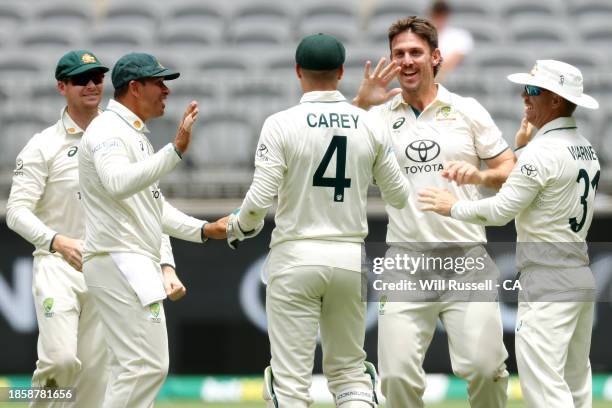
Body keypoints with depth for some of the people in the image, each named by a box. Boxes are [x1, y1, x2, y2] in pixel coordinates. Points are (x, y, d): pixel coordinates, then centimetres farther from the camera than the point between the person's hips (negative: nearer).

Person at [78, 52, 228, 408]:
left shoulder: (137, 136, 23)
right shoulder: (108, 131, -10)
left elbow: (155, 208, 27)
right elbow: (119, 184, -31)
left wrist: (205, 230, 16)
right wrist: (176, 150, -35)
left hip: (139, 265, 11)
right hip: (119, 261, -11)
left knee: (135, 370, 11)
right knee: (147, 366, -16)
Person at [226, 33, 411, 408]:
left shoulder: (282, 124, -8)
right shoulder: (369, 125, 2)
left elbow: (260, 199, -13)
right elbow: (399, 196, 10)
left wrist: (240, 226, 9)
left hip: (296, 259, -3)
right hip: (351, 258, 3)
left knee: (291, 377, -1)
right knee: (349, 369, 14)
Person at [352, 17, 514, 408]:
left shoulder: (468, 110, 8)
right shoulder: (380, 115, 8)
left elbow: (511, 171, 8)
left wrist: (479, 175, -13)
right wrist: (359, 104, -13)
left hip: (466, 258, -1)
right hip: (406, 262, 1)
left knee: (484, 367, -11)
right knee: (398, 375, -7)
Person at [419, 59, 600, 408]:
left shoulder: (542, 151, -15)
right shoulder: (587, 150, 13)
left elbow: (501, 210, -13)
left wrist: (453, 206, 1)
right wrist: (523, 149, 16)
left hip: (547, 282, -10)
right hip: (583, 277, 10)